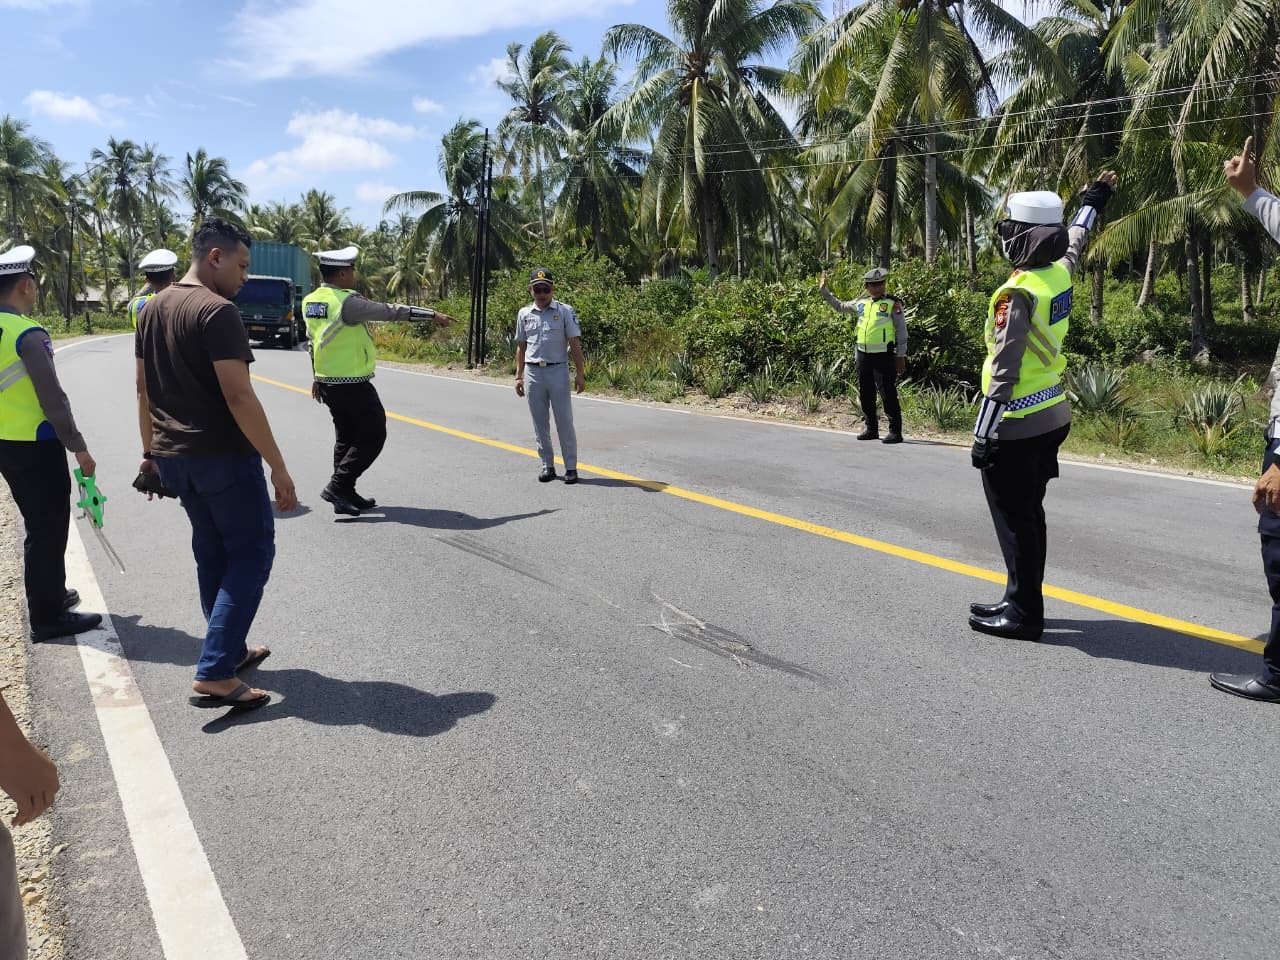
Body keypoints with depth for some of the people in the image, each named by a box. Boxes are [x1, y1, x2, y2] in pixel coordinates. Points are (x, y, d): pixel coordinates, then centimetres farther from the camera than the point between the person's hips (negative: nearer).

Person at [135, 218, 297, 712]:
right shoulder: (217, 311, -17)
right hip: (223, 457, -9)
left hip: (173, 458, 9)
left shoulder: (152, 309, 11)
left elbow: (144, 388, 16)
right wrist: (278, 467, -21)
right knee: (251, 553, 0)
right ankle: (214, 673, -6)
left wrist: (151, 450, 24)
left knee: (212, 552, 19)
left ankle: (231, 649, 30)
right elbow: (238, 396, -23)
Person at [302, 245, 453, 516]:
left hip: (327, 382, 9)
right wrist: (432, 314, -8)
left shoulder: (310, 301, 8)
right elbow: (390, 311, -16)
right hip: (353, 385, -9)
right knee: (373, 435, 1)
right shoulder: (347, 301, -19)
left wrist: (317, 377, 26)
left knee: (346, 437, 17)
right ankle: (338, 486, -3)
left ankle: (345, 495, 19)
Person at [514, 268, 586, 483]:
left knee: (564, 421, 0)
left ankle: (571, 467, 6)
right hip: (533, 372, 3)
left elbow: (575, 344, -3)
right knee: (540, 422, 8)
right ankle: (548, 466, 17)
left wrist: (580, 373, -8)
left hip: (557, 370, -3)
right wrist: (519, 376, 11)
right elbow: (521, 346, 14)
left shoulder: (565, 311, -1)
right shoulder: (524, 314, 9)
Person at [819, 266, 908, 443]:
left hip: (884, 355, -6)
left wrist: (901, 357, -5)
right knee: (865, 395, 12)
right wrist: (824, 291, 23)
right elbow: (840, 306, 28)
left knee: (888, 394, -7)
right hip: (863, 355, 6)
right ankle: (872, 429, 24)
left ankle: (895, 432, -2)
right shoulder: (861, 303, 11)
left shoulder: (893, 304, -4)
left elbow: (901, 331, -2)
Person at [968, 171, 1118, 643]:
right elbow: (1076, 240, 28)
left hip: (1019, 425, -9)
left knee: (1014, 518, -2)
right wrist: (1092, 203, 48)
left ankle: (1024, 614, 5)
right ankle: (1023, 602, 25)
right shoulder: (1059, 272, 4)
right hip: (1052, 416, 9)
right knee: (1029, 512, 15)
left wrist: (984, 434, -18)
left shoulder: (1019, 293, -20)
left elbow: (1002, 373, -21)